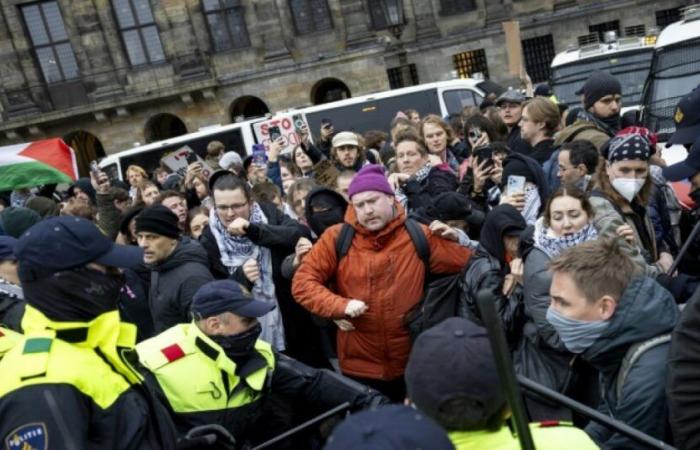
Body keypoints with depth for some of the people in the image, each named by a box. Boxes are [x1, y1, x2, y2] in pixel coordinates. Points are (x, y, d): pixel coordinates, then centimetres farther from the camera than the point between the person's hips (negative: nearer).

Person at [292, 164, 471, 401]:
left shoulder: (418, 236, -2)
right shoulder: (337, 237, -5)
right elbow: (302, 283, -7)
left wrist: (456, 236, -13)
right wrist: (340, 306, -18)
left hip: (411, 366, 1)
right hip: (359, 367, 0)